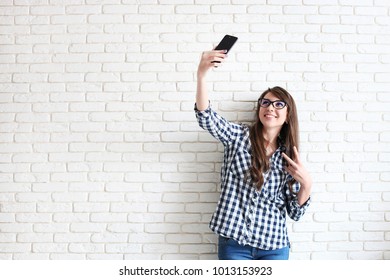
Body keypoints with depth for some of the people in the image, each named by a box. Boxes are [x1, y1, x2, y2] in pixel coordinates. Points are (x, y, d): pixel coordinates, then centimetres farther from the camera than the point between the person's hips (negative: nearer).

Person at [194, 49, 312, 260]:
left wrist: (306, 184, -13)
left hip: (274, 246, 2)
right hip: (234, 242, -2)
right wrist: (201, 74, -35)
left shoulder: (289, 157, 5)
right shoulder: (239, 136, -1)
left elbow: (295, 213, 5)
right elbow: (206, 117, -20)